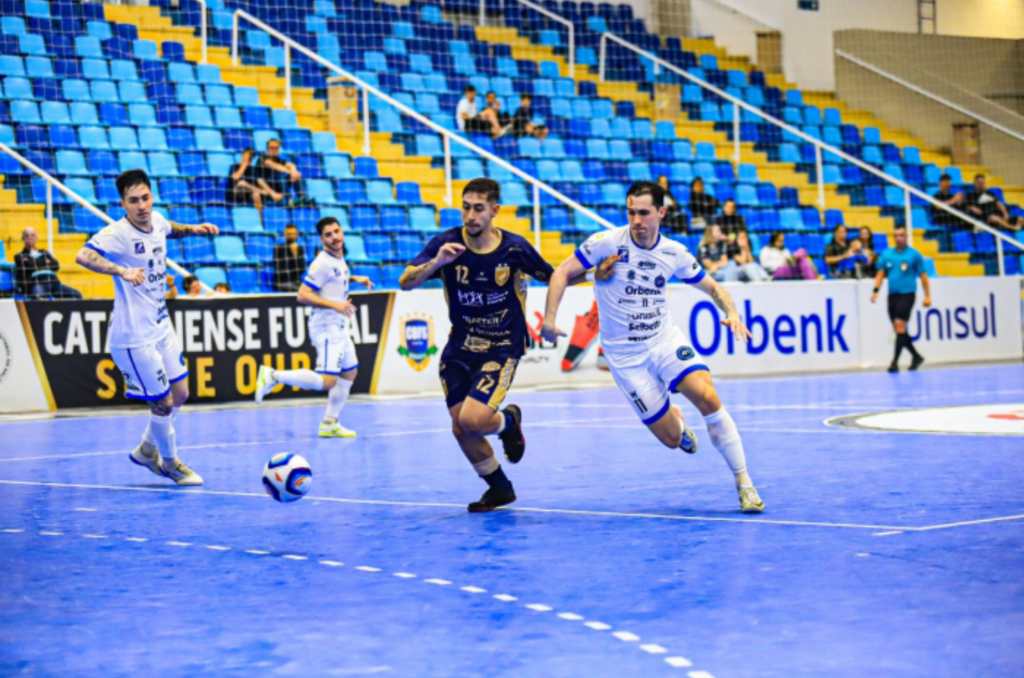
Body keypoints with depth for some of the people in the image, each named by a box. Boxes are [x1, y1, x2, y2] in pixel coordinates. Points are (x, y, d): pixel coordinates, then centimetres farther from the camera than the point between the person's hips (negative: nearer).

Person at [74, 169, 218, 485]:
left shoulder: (157, 220, 1)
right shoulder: (117, 233, -22)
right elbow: (83, 256, -39)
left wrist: (192, 229, 9)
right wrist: (121, 271, -51)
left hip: (161, 327, 8)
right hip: (135, 337, -8)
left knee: (180, 393, 17)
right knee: (164, 402, 2)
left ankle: (147, 449, 38)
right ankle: (169, 461, 25)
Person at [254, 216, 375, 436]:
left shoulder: (339, 259, 10)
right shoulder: (323, 263, -18)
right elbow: (303, 295, -23)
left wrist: (354, 278, 20)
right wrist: (335, 304, -28)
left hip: (339, 327, 10)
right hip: (326, 328, -10)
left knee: (350, 372, 17)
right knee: (327, 381, -19)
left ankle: (330, 423, 24)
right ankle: (273, 376, -11)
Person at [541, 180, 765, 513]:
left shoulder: (674, 253, -1)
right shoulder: (607, 242, -11)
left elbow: (712, 287, 11)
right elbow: (562, 273, -6)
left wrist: (732, 312, -10)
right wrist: (550, 319, -18)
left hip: (665, 339, 2)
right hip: (625, 354, -2)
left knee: (707, 397, -25)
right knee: (672, 438, -6)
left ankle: (744, 484, -11)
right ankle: (676, 422, 36)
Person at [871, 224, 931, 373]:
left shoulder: (914, 254, -1)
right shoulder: (886, 254, 9)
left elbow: (923, 276, 2)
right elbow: (881, 273, 10)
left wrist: (927, 296, -2)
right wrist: (876, 290, -4)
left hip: (907, 294, -5)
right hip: (892, 294, 5)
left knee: (900, 326, -17)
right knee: (898, 330, 8)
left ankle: (895, 361, -18)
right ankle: (916, 356, 25)